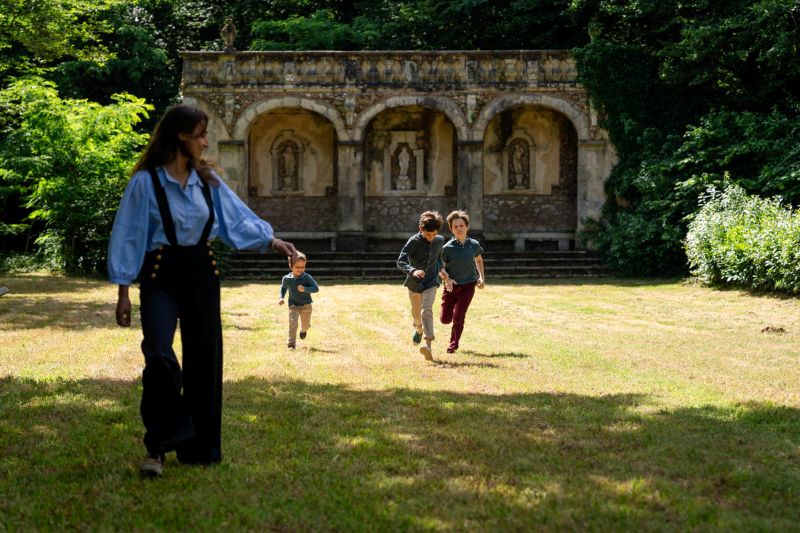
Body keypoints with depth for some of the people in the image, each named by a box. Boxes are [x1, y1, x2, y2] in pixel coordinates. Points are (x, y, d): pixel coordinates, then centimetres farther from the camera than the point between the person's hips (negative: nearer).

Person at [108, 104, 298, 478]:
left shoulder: (207, 181, 7)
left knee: (203, 359, 7)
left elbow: (237, 217, 13)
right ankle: (158, 447, -6)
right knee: (159, 356, -20)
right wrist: (123, 293, -8)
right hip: (160, 278, -5)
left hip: (202, 275, 5)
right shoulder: (146, 182, -8)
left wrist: (272, 241, 1)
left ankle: (199, 447, 19)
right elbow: (129, 237, -6)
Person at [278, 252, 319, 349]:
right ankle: (291, 344, -9)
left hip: (306, 305, 0)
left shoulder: (307, 277, -15)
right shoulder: (287, 279, -8)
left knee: (306, 325, 17)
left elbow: (316, 288, -18)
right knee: (292, 324, -16)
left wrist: (305, 289, -31)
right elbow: (283, 288, 14)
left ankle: (303, 330, 54)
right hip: (293, 306, 0)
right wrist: (282, 298, -1)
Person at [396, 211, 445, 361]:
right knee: (416, 313, 20)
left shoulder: (440, 240, -4)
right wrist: (412, 271, -45)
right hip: (414, 282, 0)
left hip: (431, 282, 0)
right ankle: (419, 329, 56)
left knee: (427, 310, -21)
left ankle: (428, 346, -34)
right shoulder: (414, 241, -19)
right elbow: (400, 262, -28)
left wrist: (440, 270, 17)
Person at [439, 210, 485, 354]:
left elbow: (479, 260, 18)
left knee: (458, 316, -12)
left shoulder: (474, 245, -2)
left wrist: (481, 277, 8)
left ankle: (453, 343, 10)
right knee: (445, 319, 6)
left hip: (468, 285, 0)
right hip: (451, 286, 0)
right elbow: (441, 267, -7)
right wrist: (446, 278, -27)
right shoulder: (448, 248, -11)